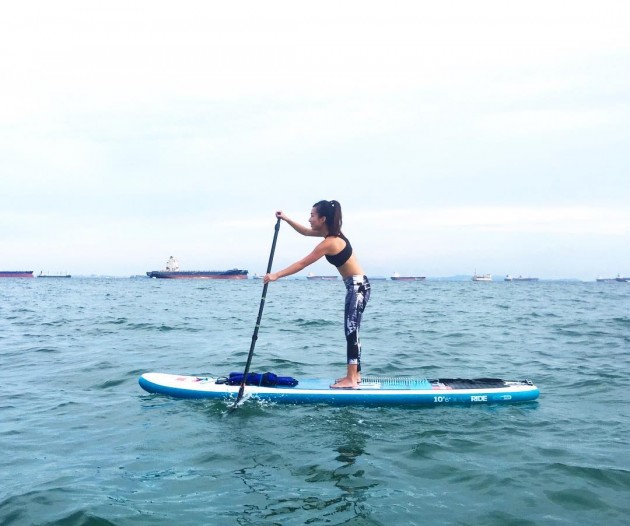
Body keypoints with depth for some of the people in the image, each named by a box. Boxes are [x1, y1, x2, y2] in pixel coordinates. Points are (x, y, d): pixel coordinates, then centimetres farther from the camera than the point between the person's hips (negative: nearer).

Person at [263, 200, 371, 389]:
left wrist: (276, 275, -12)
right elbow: (305, 232, 24)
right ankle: (354, 375, 21)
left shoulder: (329, 242, -20)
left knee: (351, 332, -8)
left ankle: (351, 379, -6)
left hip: (358, 287, -10)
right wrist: (286, 219, 14)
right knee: (352, 332, 14)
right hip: (355, 286, 10)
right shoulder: (332, 233, 9)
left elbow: (302, 264, -17)